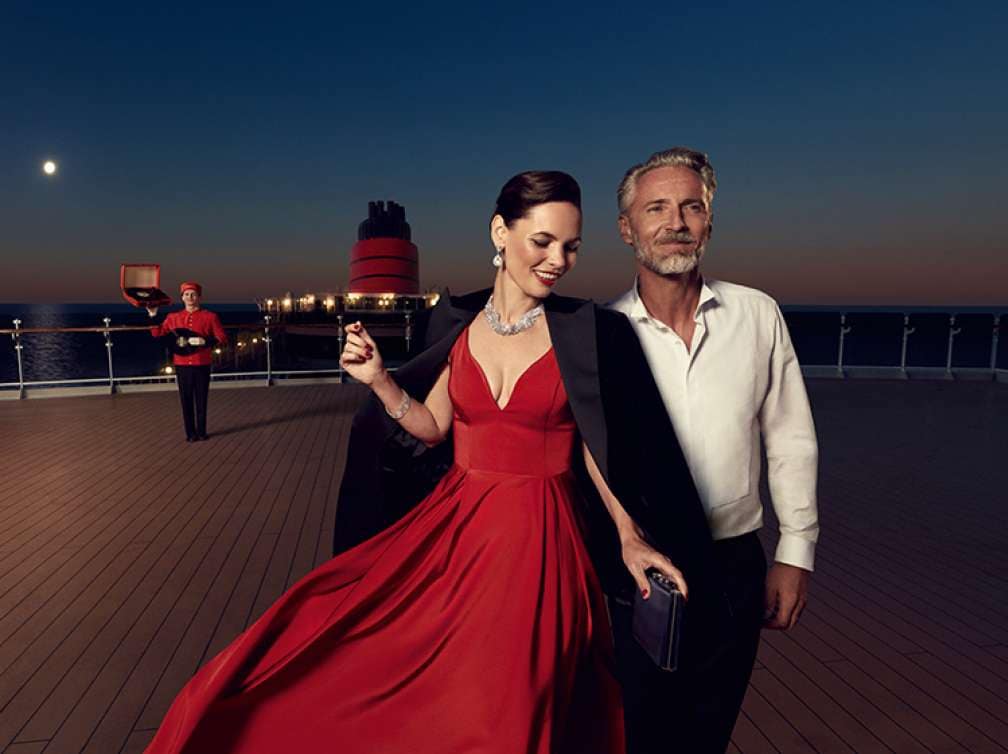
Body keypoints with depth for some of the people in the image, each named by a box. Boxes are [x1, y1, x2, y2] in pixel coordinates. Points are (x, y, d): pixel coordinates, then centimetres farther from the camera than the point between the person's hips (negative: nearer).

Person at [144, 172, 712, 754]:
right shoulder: (460, 321, 2)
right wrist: (378, 379, -7)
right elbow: (432, 429, 6)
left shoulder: (584, 333, -7)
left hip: (537, 542, -3)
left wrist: (630, 536, -7)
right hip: (451, 526, 3)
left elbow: (598, 446, -1)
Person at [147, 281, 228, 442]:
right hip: (182, 366, 2)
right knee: (186, 401, 5)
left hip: (202, 366, -2)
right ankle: (191, 433, 14)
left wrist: (204, 341, -19)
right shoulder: (173, 317, 6)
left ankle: (201, 432, 18)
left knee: (201, 400, 6)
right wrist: (153, 316, 3)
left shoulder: (210, 317, -2)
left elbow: (223, 339, -4)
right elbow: (157, 333, 16)